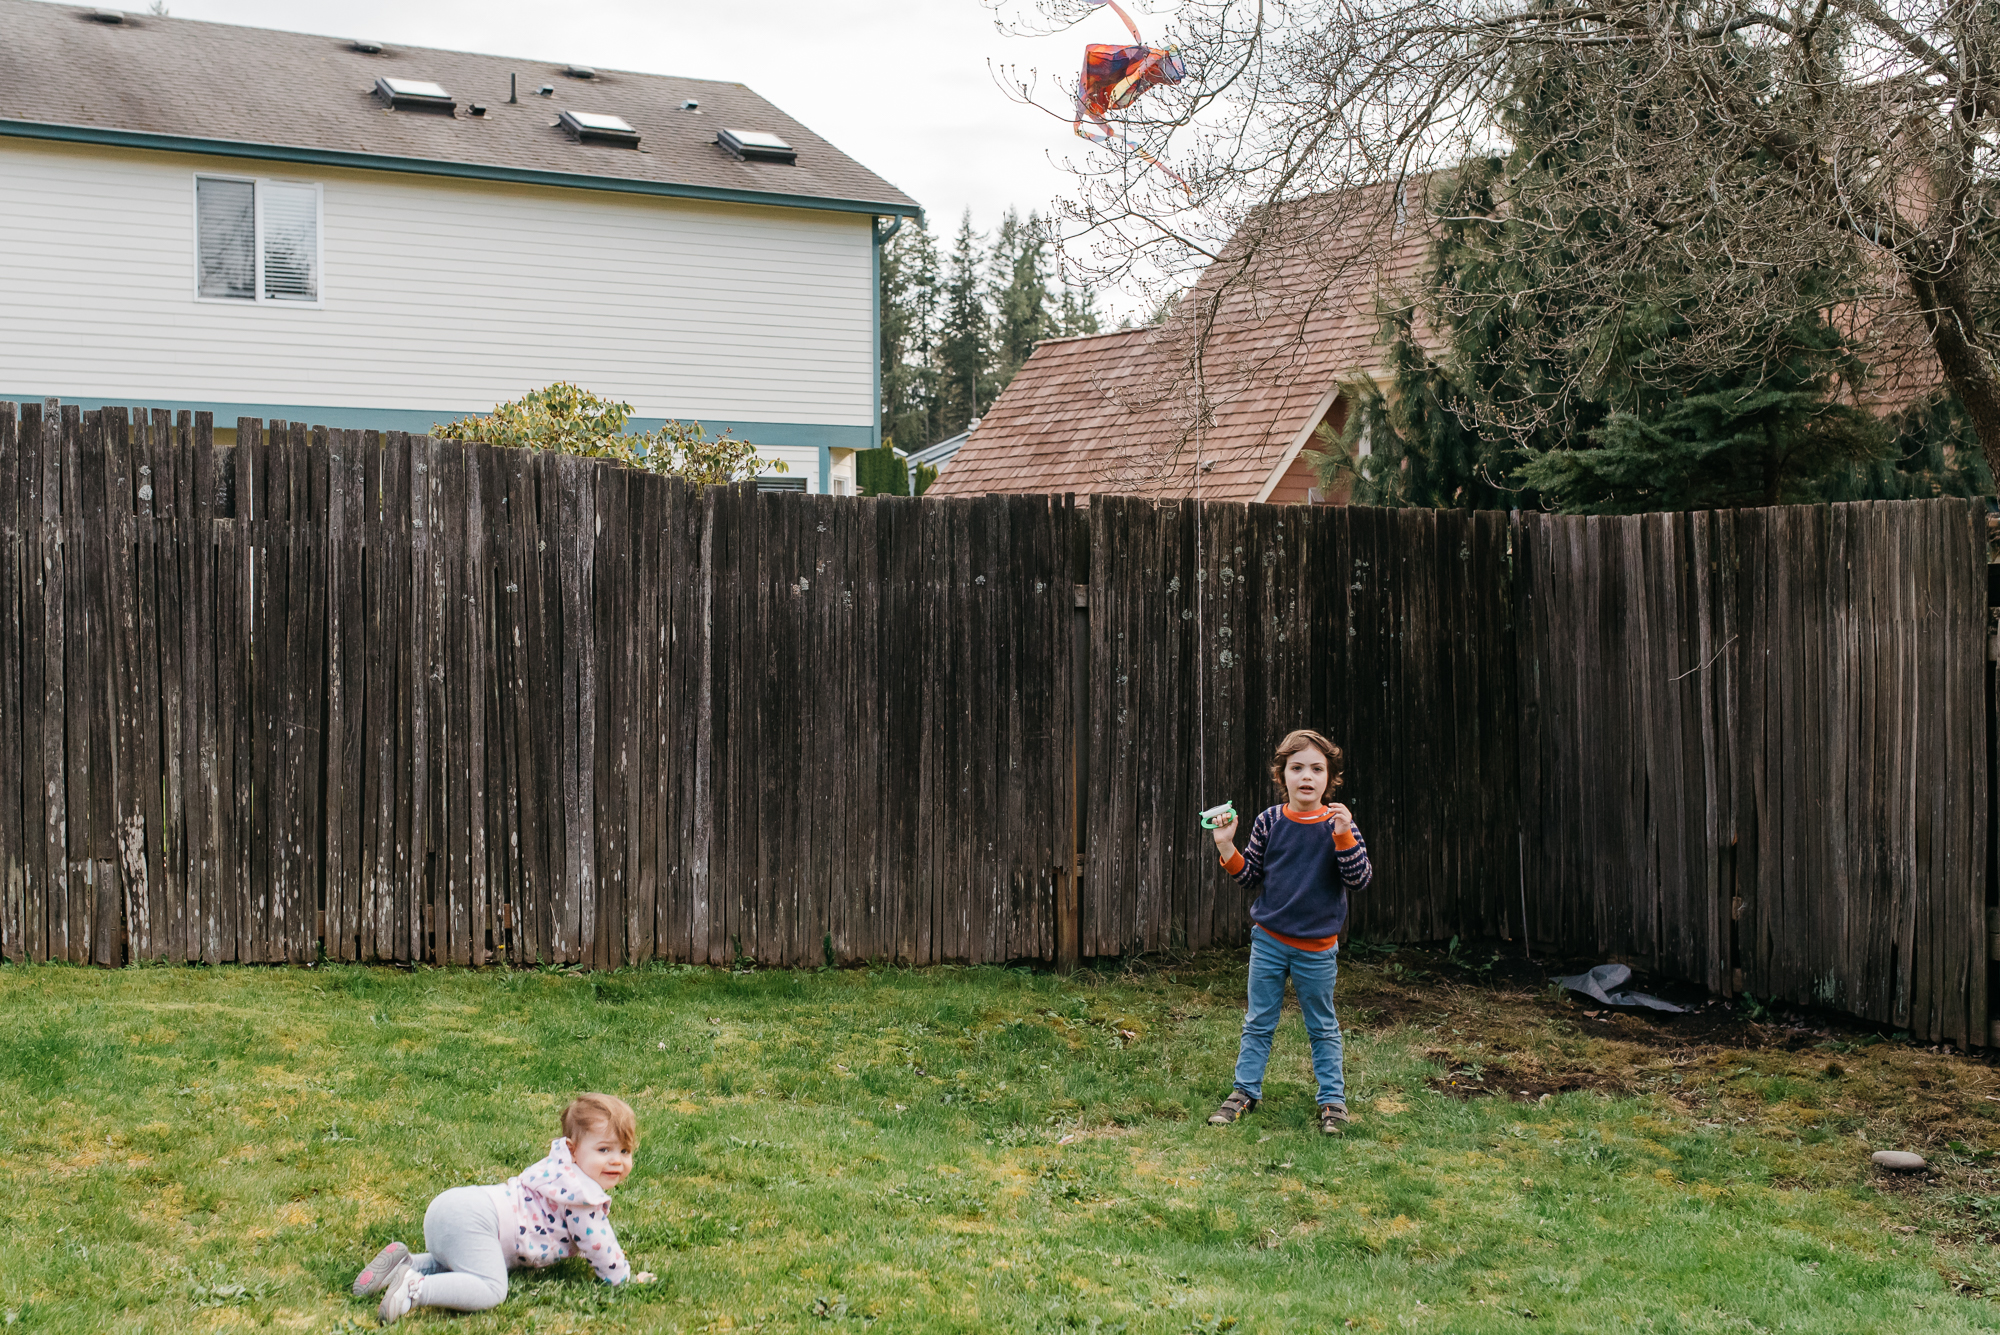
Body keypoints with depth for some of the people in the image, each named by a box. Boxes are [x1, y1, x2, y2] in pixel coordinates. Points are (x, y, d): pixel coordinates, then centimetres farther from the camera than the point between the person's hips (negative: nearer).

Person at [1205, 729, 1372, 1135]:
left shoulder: (1338, 824, -7)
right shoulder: (1269, 822, -2)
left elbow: (1359, 880, -14)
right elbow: (1251, 877, 5)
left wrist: (1344, 837, -26)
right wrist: (1227, 848, -10)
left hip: (1317, 947, -2)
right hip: (1268, 940, 2)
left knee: (1322, 1027, 11)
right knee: (1258, 1022, 11)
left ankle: (1333, 1098, 22)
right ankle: (1245, 1091, 24)